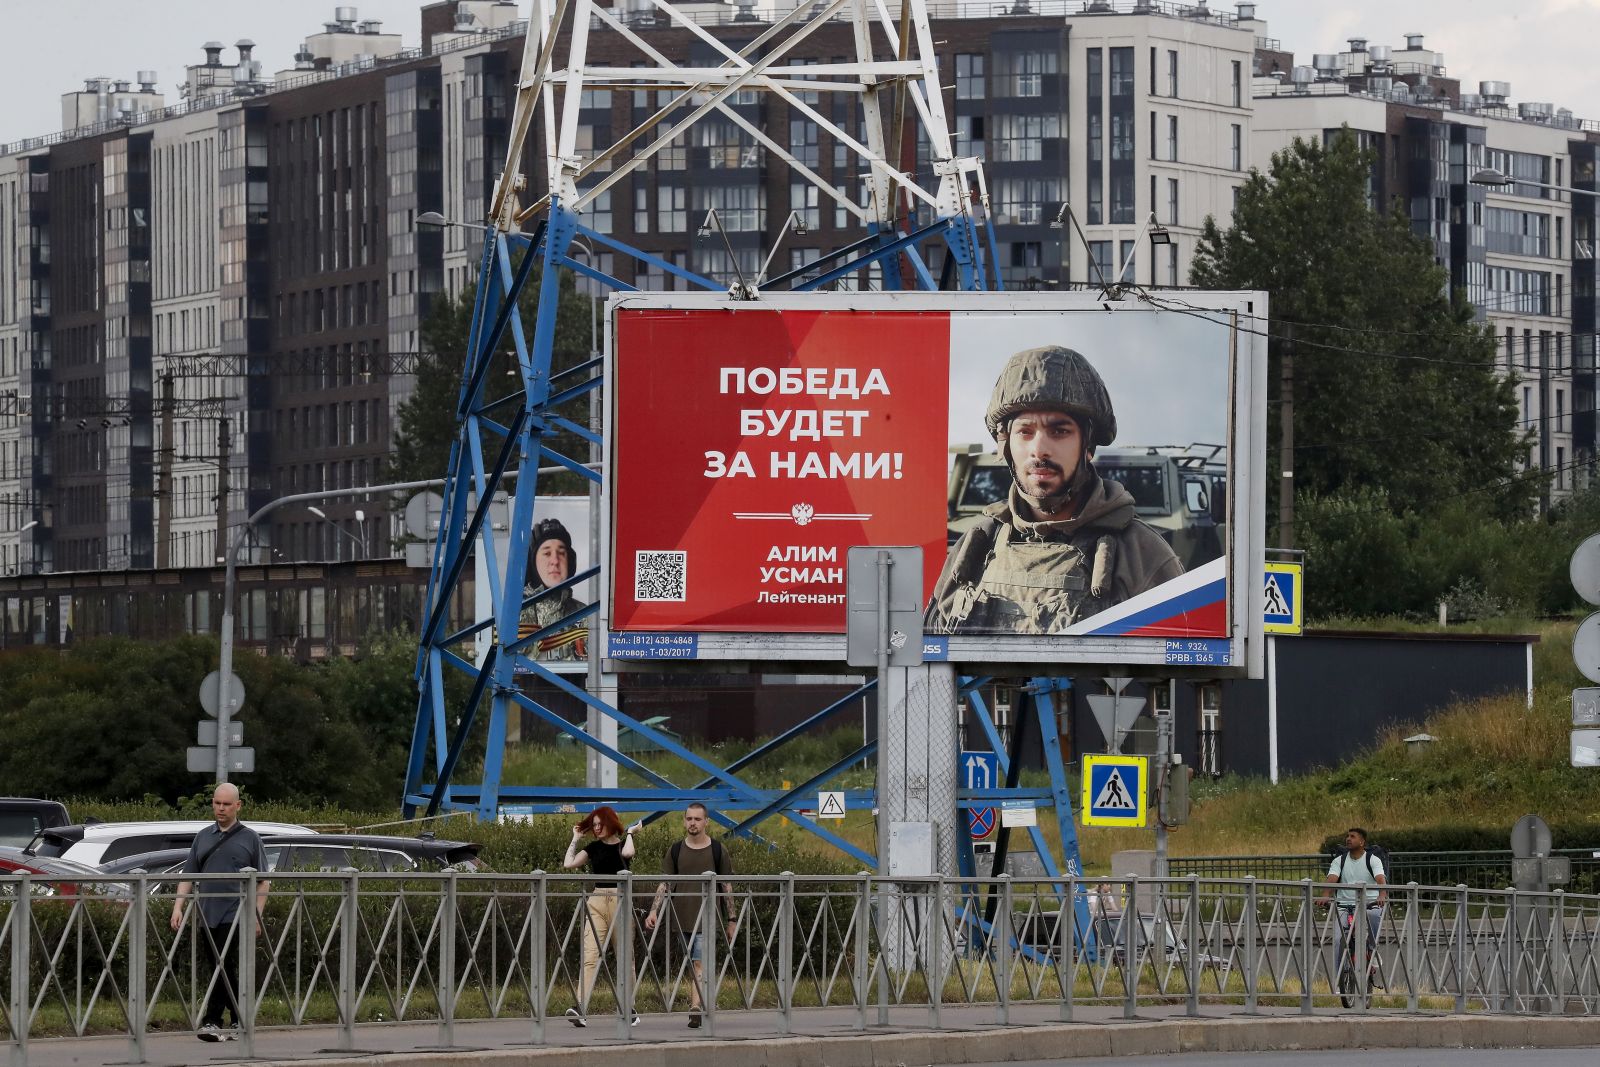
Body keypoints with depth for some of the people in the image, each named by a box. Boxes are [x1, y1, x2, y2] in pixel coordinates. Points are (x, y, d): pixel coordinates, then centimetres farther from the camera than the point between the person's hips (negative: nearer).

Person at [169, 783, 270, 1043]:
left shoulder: (249, 838, 4)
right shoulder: (203, 837, 14)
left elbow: (263, 882, 3)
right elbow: (188, 876, 15)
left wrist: (257, 915, -5)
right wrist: (178, 907, 2)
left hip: (235, 917, -5)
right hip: (208, 917, 5)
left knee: (225, 968, -12)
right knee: (223, 972, 8)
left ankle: (212, 1022, -13)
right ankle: (240, 1023, 16)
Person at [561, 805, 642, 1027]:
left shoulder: (623, 843, 4)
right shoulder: (594, 848, 10)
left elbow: (627, 853, -22)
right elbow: (568, 863, -1)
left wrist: (629, 833, -6)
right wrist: (575, 839, 6)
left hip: (620, 900, -2)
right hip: (597, 902, 2)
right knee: (590, 956, -13)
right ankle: (581, 1009, -25)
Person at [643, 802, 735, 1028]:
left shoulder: (717, 850, 3)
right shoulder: (675, 851, 7)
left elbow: (727, 887, 7)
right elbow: (664, 884, 6)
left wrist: (731, 920, 6)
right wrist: (654, 911, -8)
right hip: (682, 916, 3)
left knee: (700, 963, -13)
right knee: (694, 965, 10)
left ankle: (695, 1010, -20)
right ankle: (699, 1004, 17)